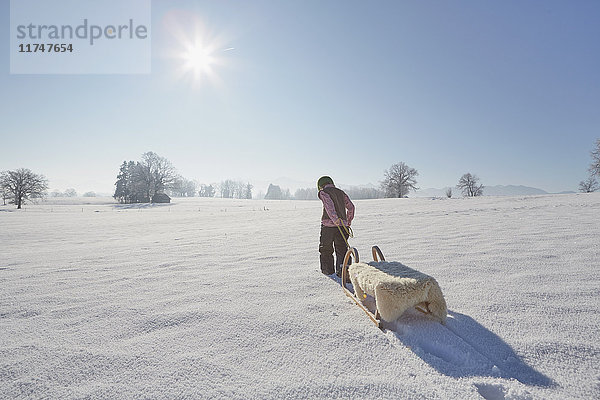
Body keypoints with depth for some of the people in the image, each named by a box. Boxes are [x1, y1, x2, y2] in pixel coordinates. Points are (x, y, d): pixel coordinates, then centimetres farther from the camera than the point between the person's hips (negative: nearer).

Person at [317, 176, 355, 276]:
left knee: (325, 249, 14)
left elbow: (329, 205, -18)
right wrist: (348, 221, 28)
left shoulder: (323, 192, 1)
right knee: (342, 250, 6)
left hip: (328, 225, -4)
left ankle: (328, 269, 24)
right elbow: (351, 207, 18)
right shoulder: (341, 192, 17)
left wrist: (335, 218, -27)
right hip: (343, 225, 4)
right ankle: (342, 270, -7)